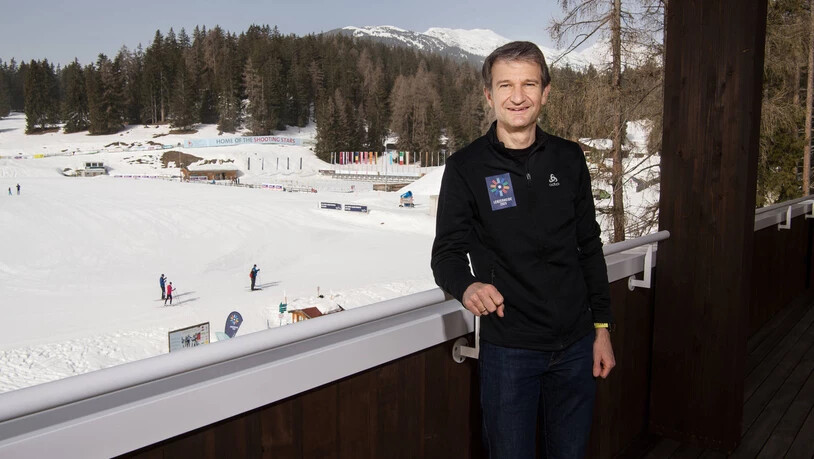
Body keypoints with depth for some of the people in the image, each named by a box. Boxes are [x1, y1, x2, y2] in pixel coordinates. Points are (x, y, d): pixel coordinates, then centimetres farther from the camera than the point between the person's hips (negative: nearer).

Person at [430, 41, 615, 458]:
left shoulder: (569, 159, 4)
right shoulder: (466, 167, -7)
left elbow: (589, 247, 9)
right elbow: (447, 252, -6)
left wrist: (601, 326, 9)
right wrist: (466, 286, -29)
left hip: (575, 345, 4)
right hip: (508, 349, -3)